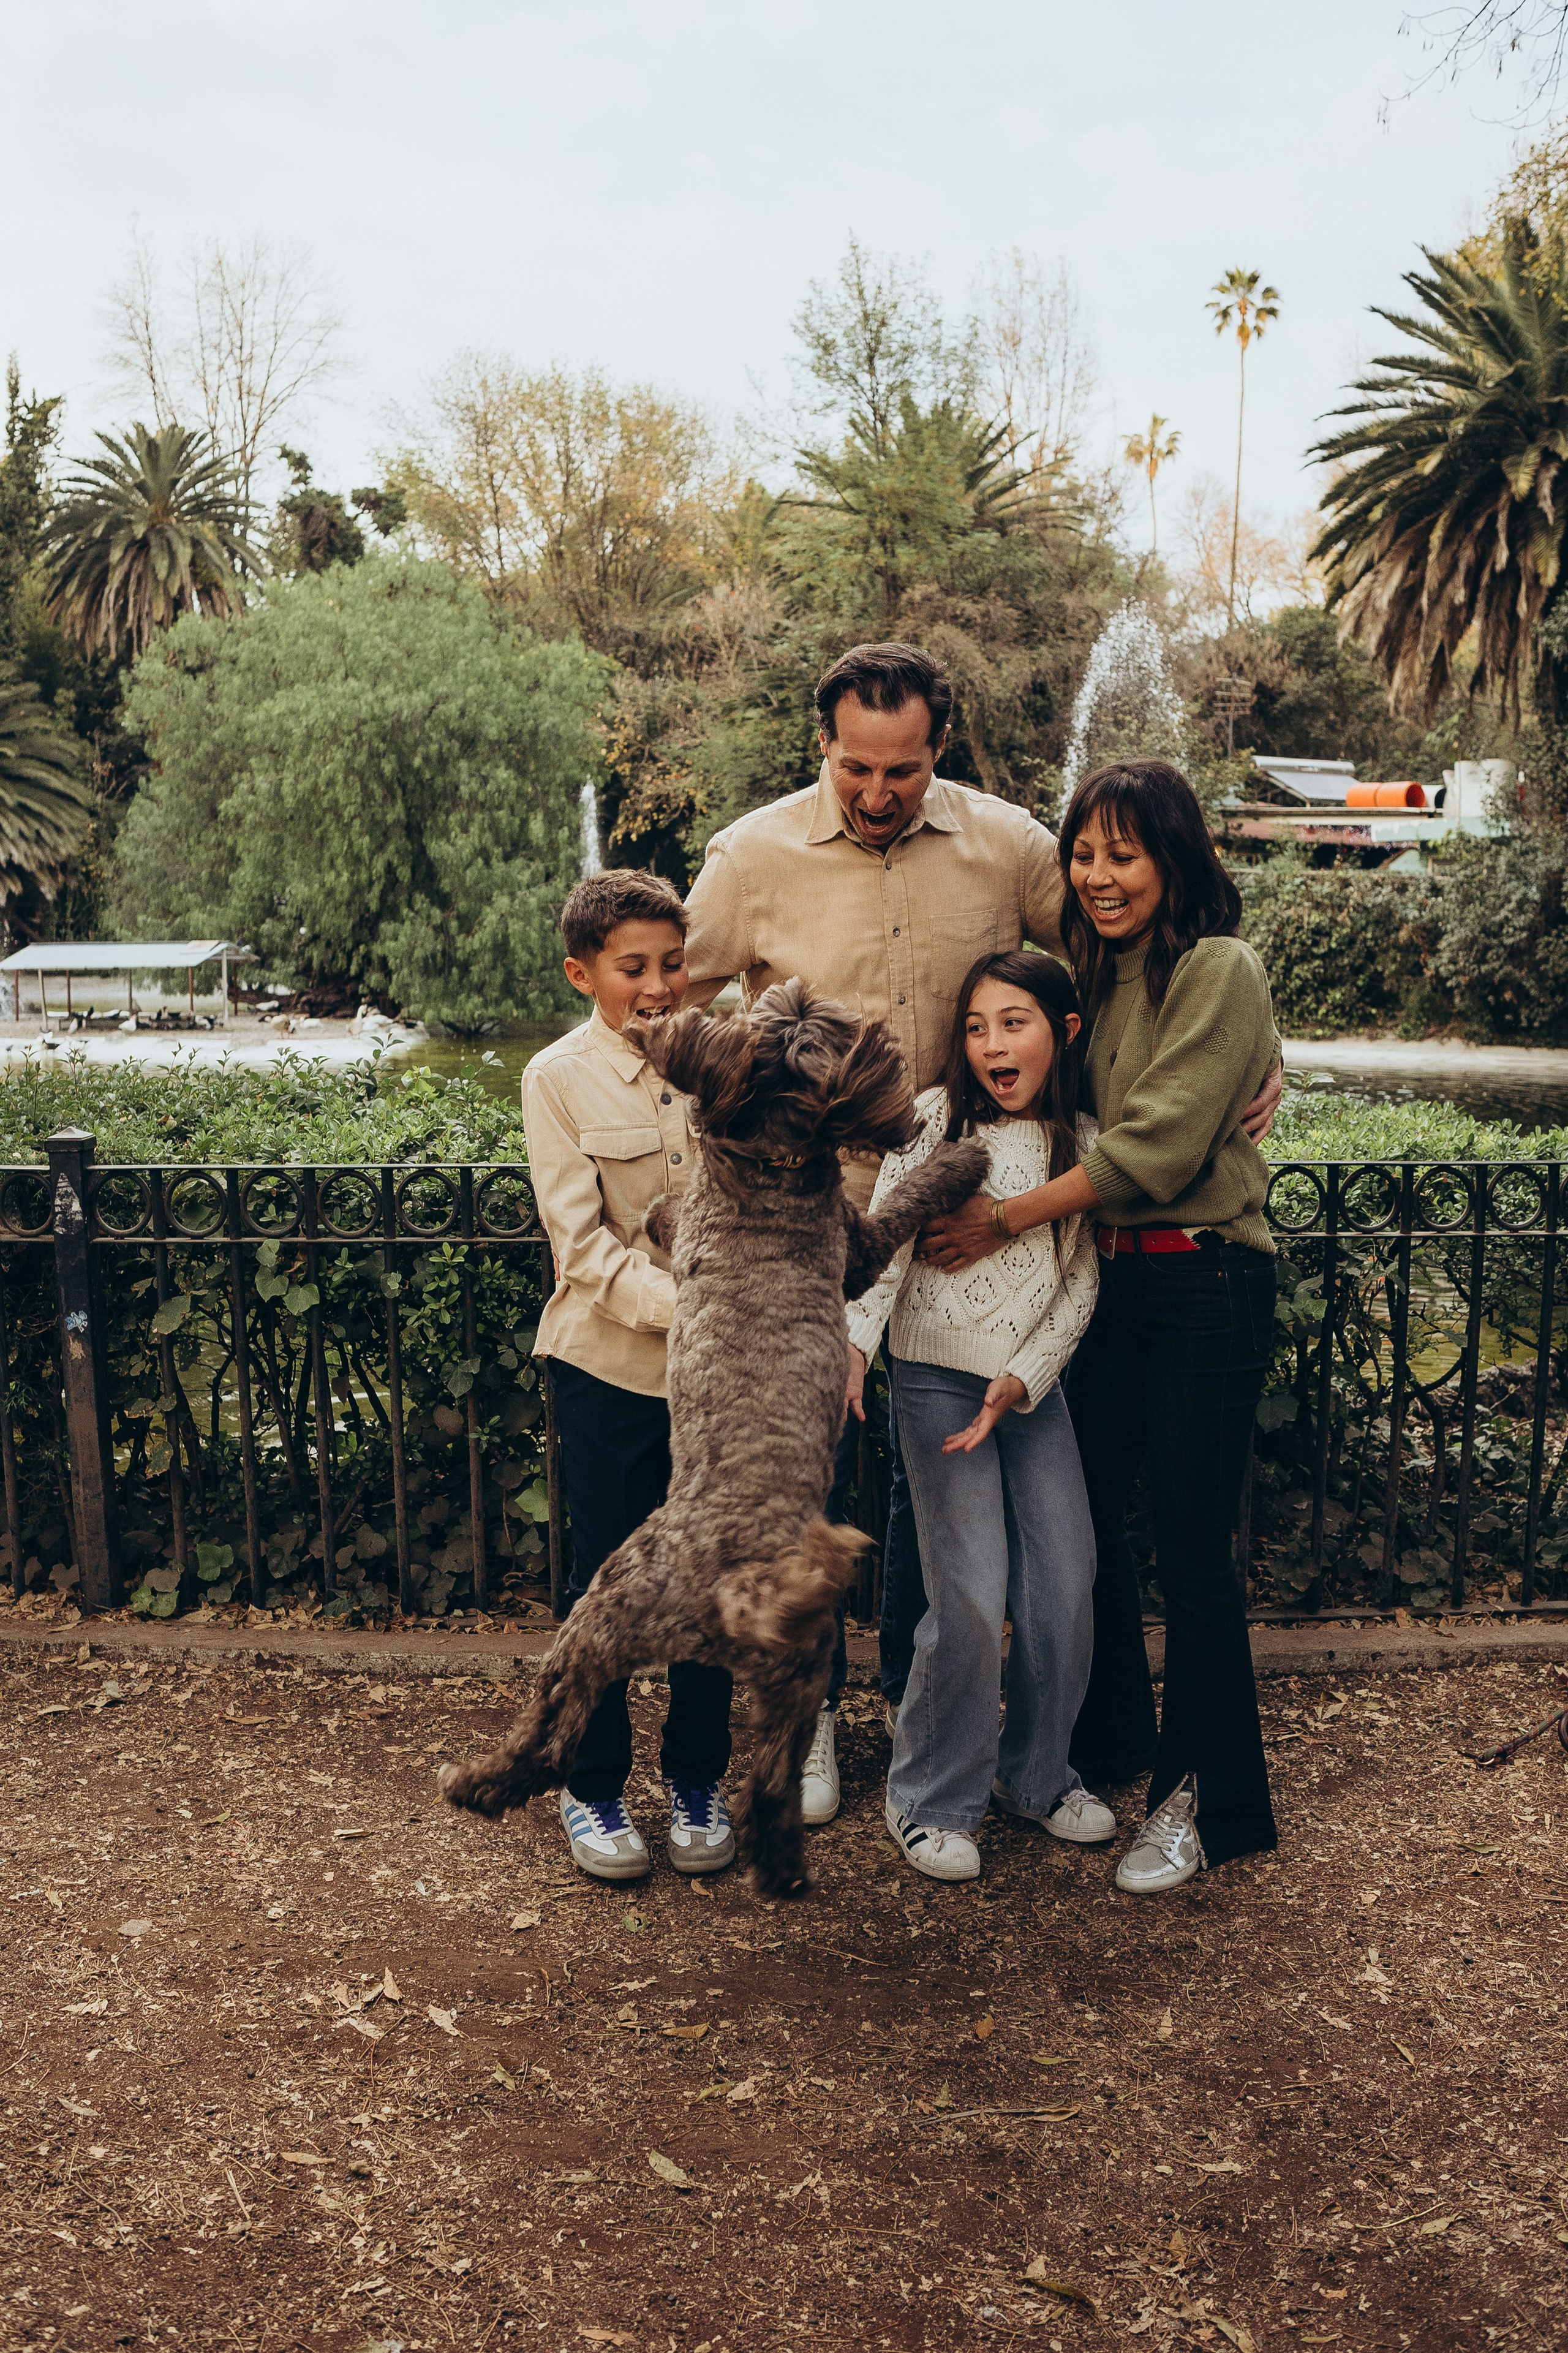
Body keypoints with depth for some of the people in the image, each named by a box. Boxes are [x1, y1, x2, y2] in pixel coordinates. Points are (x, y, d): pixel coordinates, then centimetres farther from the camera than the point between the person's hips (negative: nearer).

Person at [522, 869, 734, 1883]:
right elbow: (584, 1243, -11)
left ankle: (699, 1780, 29)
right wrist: (682, 1307, -25)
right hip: (611, 1363, -2)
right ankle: (594, 1789, 25)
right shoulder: (559, 1079, -6)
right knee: (609, 1578, 7)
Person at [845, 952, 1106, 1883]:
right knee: (971, 1596, -8)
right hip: (939, 1377, -4)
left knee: (1067, 1586, 4)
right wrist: (853, 1342, -27)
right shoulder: (935, 1120, -5)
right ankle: (937, 1798, 11)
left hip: (1035, 1386, 4)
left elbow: (1081, 1283, 3)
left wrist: (1022, 1379, -9)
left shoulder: (1083, 1142, 4)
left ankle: (1037, 1771, 27)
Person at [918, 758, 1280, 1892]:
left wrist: (1009, 1220, -15)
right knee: (1082, 1518, 13)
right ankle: (1107, 1740, 35)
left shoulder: (1221, 971, -10)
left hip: (1206, 1283, -7)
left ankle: (1208, 1798, 18)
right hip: (1108, 1278, 7)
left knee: (1192, 1549, -1)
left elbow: (1156, 1145, -17)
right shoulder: (1094, 971, 13)